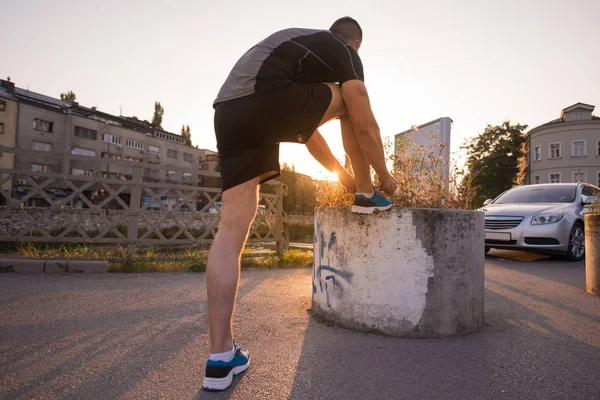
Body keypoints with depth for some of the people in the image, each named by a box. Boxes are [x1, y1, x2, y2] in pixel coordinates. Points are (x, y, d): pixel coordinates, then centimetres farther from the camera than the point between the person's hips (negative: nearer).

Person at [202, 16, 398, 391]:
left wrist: (341, 173, 46)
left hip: (228, 111, 8)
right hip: (268, 101, -7)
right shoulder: (345, 54, 17)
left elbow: (308, 127, 40)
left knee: (232, 228, 2)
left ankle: (221, 357, 4)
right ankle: (366, 195, 27)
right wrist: (385, 176, 26)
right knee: (349, 102, 19)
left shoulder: (302, 44, 39)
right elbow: (365, 126, 11)